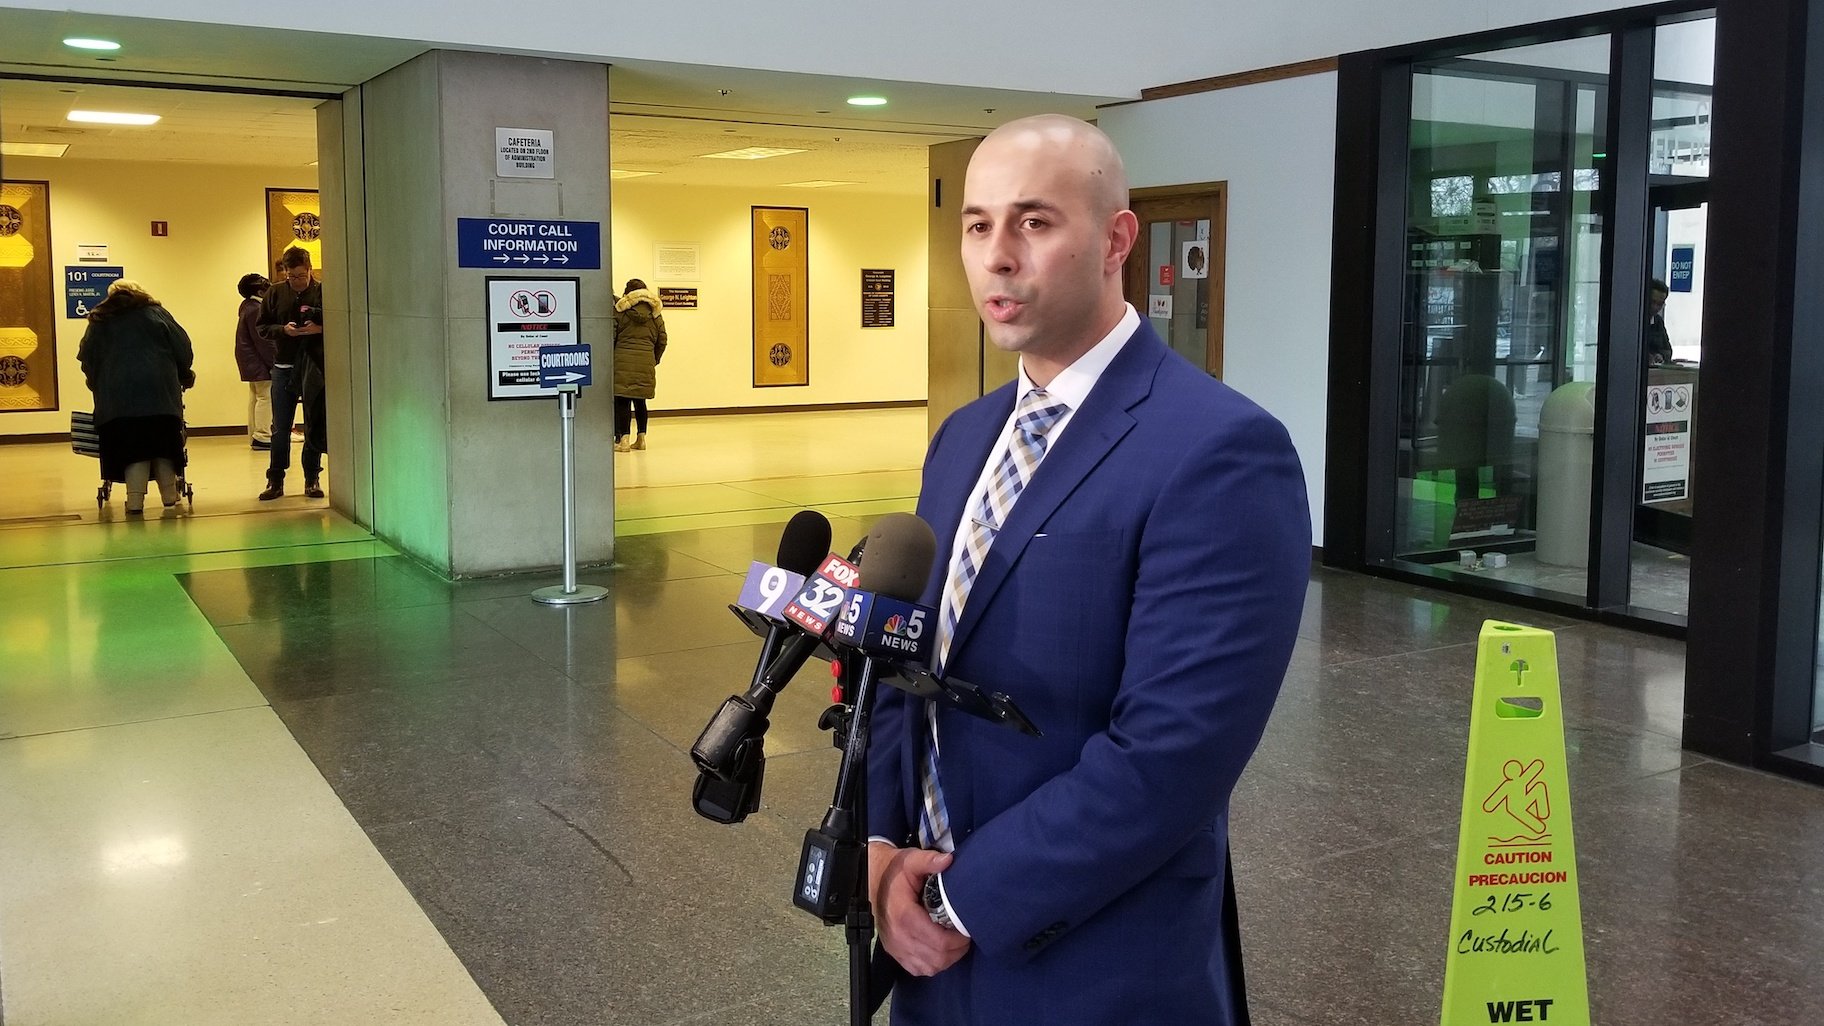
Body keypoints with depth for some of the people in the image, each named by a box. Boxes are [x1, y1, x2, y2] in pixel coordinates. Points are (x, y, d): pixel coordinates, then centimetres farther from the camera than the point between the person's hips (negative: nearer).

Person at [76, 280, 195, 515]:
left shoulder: (99, 321, 15)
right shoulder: (156, 313, 12)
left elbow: (87, 359, 11)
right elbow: (183, 348, 8)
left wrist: (97, 385, 22)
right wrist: (184, 376, 22)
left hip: (116, 396, 0)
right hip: (159, 392, 0)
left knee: (132, 446, -1)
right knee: (162, 443, 9)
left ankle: (136, 500, -10)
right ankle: (169, 495, 13)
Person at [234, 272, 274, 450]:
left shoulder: (247, 306, 13)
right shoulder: (256, 310, -19)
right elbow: (262, 341, -21)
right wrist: (274, 361, -18)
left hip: (250, 361, 11)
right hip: (258, 362, -11)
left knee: (255, 396, 14)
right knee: (265, 396, -8)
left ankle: (254, 435, 20)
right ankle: (262, 437, -9)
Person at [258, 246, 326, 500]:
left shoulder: (322, 292, -4)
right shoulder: (275, 293, 3)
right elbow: (261, 326, 5)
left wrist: (320, 329, -22)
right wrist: (283, 330, -14)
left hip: (315, 367, -2)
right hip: (283, 367, 2)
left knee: (314, 427, 6)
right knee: (280, 429, 7)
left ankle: (312, 479, 16)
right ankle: (276, 481, 15)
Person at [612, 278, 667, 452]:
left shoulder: (619, 311, 1)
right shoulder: (655, 314, 11)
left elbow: (610, 337, -1)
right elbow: (661, 341, 12)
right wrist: (655, 361, 23)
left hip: (623, 360, -4)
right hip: (646, 362, 4)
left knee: (622, 400, -3)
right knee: (640, 400, 14)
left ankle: (623, 440, -8)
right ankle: (641, 438, 16)